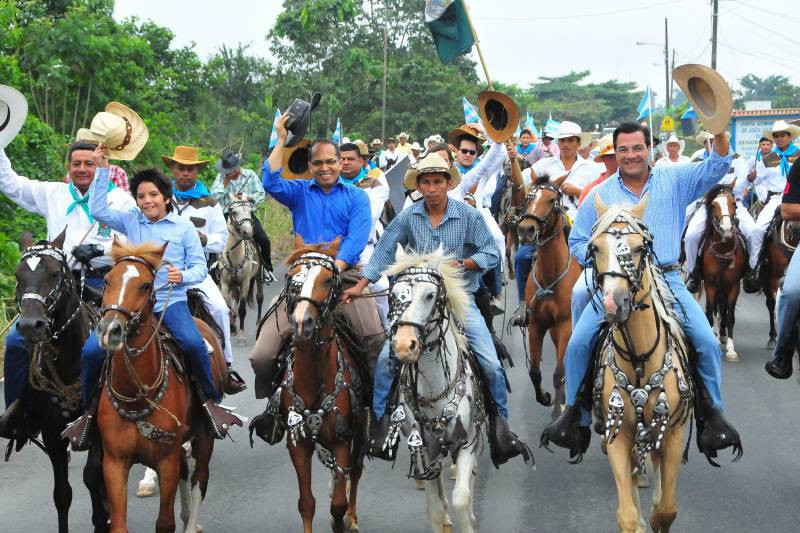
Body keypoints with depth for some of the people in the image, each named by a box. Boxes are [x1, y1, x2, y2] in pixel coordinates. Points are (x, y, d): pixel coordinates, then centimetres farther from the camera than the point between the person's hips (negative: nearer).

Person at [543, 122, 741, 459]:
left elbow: (716, 166, -2)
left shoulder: (675, 181, 9)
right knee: (578, 343, -16)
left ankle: (711, 415, 1)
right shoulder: (599, 195, 9)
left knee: (707, 341, -17)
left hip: (666, 280, 0)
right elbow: (577, 242, 13)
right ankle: (576, 415, 2)